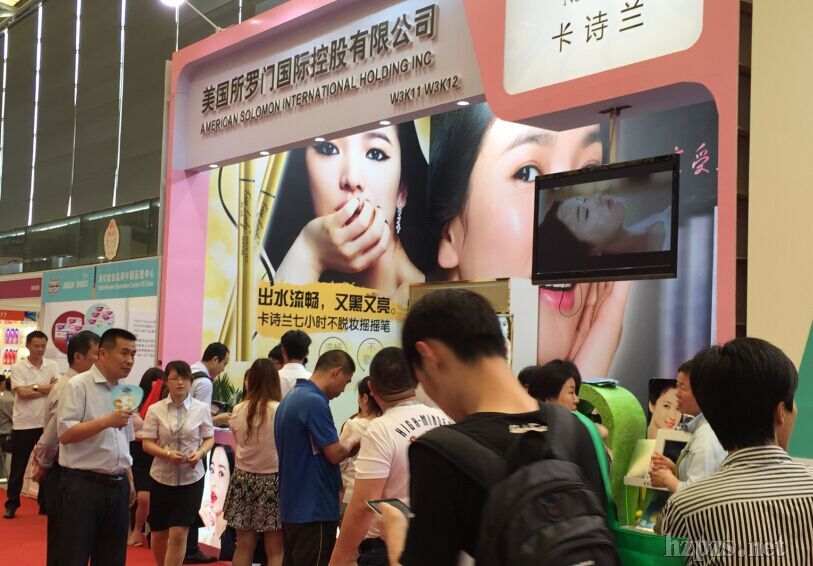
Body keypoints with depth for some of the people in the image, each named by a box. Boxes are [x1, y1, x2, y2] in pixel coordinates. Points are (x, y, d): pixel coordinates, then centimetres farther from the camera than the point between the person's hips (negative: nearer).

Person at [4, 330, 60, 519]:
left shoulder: (52, 366, 3)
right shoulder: (17, 367, -4)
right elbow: (22, 393, -15)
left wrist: (34, 387, -17)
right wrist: (47, 389, -12)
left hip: (46, 423, 2)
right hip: (23, 424, -2)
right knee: (18, 468, 7)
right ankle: (11, 504, 18)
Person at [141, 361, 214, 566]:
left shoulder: (201, 408, -2)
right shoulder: (155, 410, -3)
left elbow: (209, 438, 7)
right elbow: (147, 443, -2)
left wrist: (200, 453, -14)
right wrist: (167, 454, -20)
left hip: (191, 477, -1)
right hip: (162, 476, 1)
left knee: (178, 534, -7)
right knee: (159, 533, 13)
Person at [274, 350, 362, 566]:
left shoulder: (289, 399, 12)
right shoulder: (314, 402, -18)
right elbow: (336, 454, -17)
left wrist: (342, 440, 14)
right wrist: (352, 439, 2)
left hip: (292, 506, 10)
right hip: (314, 508, -10)